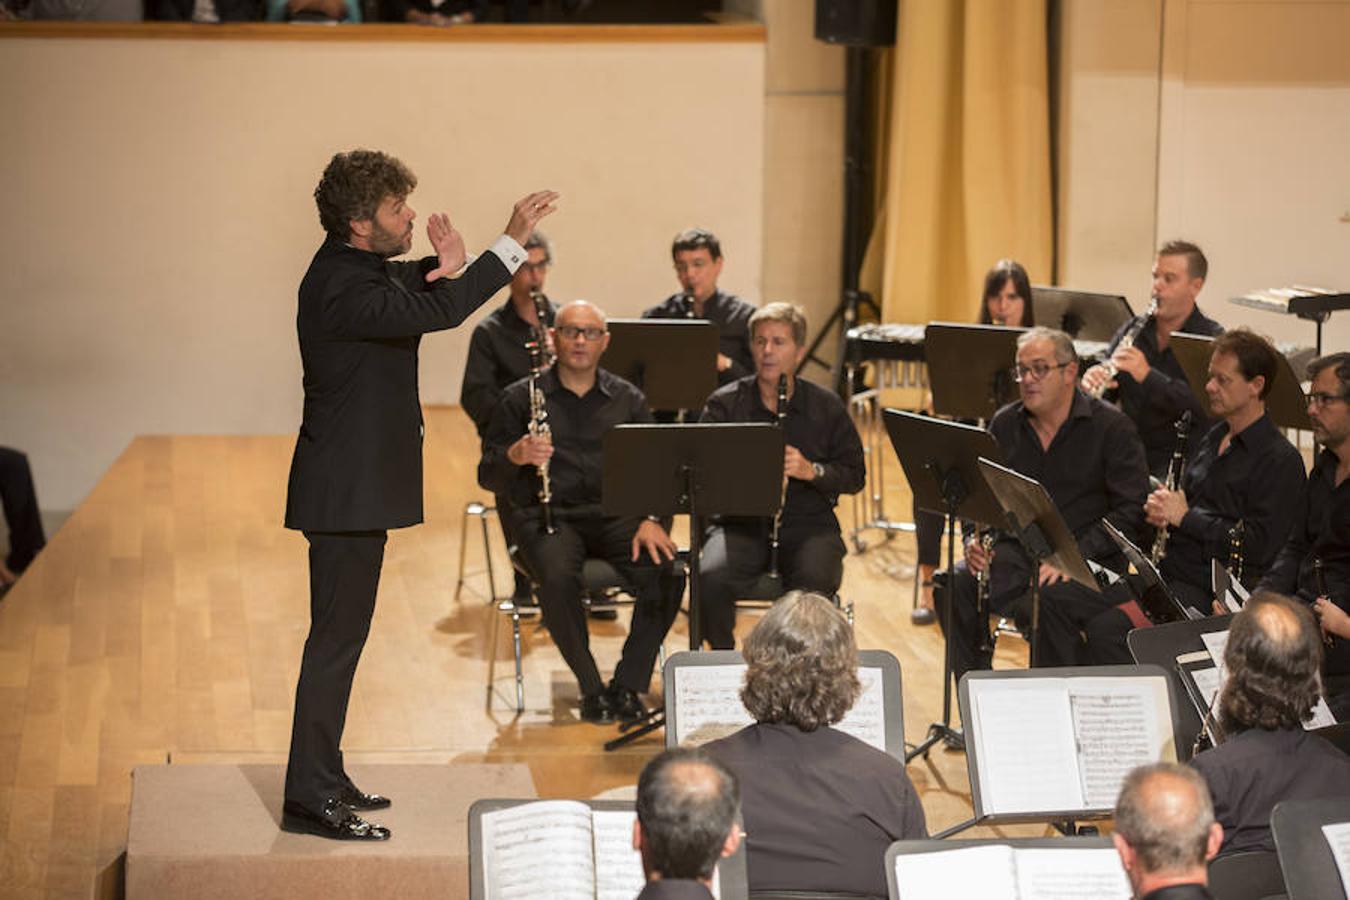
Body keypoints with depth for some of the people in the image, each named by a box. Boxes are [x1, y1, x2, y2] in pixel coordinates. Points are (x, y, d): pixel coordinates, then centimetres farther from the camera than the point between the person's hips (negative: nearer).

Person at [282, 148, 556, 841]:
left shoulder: (358, 266, 8)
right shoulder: (342, 287, -23)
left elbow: (414, 287, 23)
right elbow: (441, 311, -32)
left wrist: (445, 267, -2)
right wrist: (512, 242, -28)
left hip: (357, 484, 11)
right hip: (345, 490, -11)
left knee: (342, 633, 16)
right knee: (336, 635, -6)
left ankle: (323, 778, 26)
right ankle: (309, 798, -2)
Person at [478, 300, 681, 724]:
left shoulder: (628, 400, 13)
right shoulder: (520, 399, 5)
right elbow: (488, 477, 1)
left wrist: (651, 519, -11)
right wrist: (515, 456, -22)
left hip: (614, 513, 2)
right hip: (548, 515, -2)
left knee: (666, 573, -27)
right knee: (558, 578, -36)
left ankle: (628, 685, -12)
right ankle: (591, 688, -16)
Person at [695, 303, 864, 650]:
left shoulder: (826, 407, 8)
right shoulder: (724, 404, 6)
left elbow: (855, 477, 6)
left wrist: (811, 471, -14)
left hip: (808, 524, 0)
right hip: (740, 525, 0)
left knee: (815, 582, -32)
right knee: (711, 579, -29)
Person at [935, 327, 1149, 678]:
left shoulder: (1112, 427, -4)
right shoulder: (1004, 425, 12)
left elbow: (1132, 511, -10)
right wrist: (975, 539, -7)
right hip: (1018, 552, 5)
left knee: (1046, 602, -37)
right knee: (952, 586, -22)